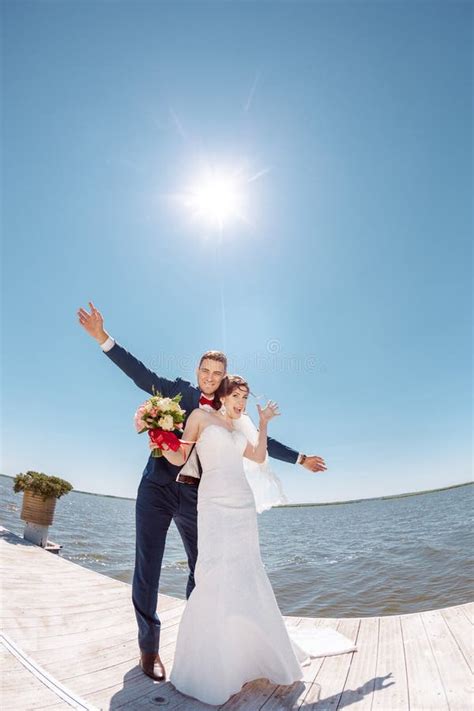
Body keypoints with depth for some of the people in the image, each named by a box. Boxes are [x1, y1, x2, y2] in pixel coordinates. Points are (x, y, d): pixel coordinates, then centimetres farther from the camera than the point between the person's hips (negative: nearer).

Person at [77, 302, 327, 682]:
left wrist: (300, 458, 17)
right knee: (147, 569, 3)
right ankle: (149, 646, 26)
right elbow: (143, 375, -6)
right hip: (157, 489, -2)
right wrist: (104, 338, -16)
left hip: (195, 497, 3)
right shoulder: (179, 391, 2)